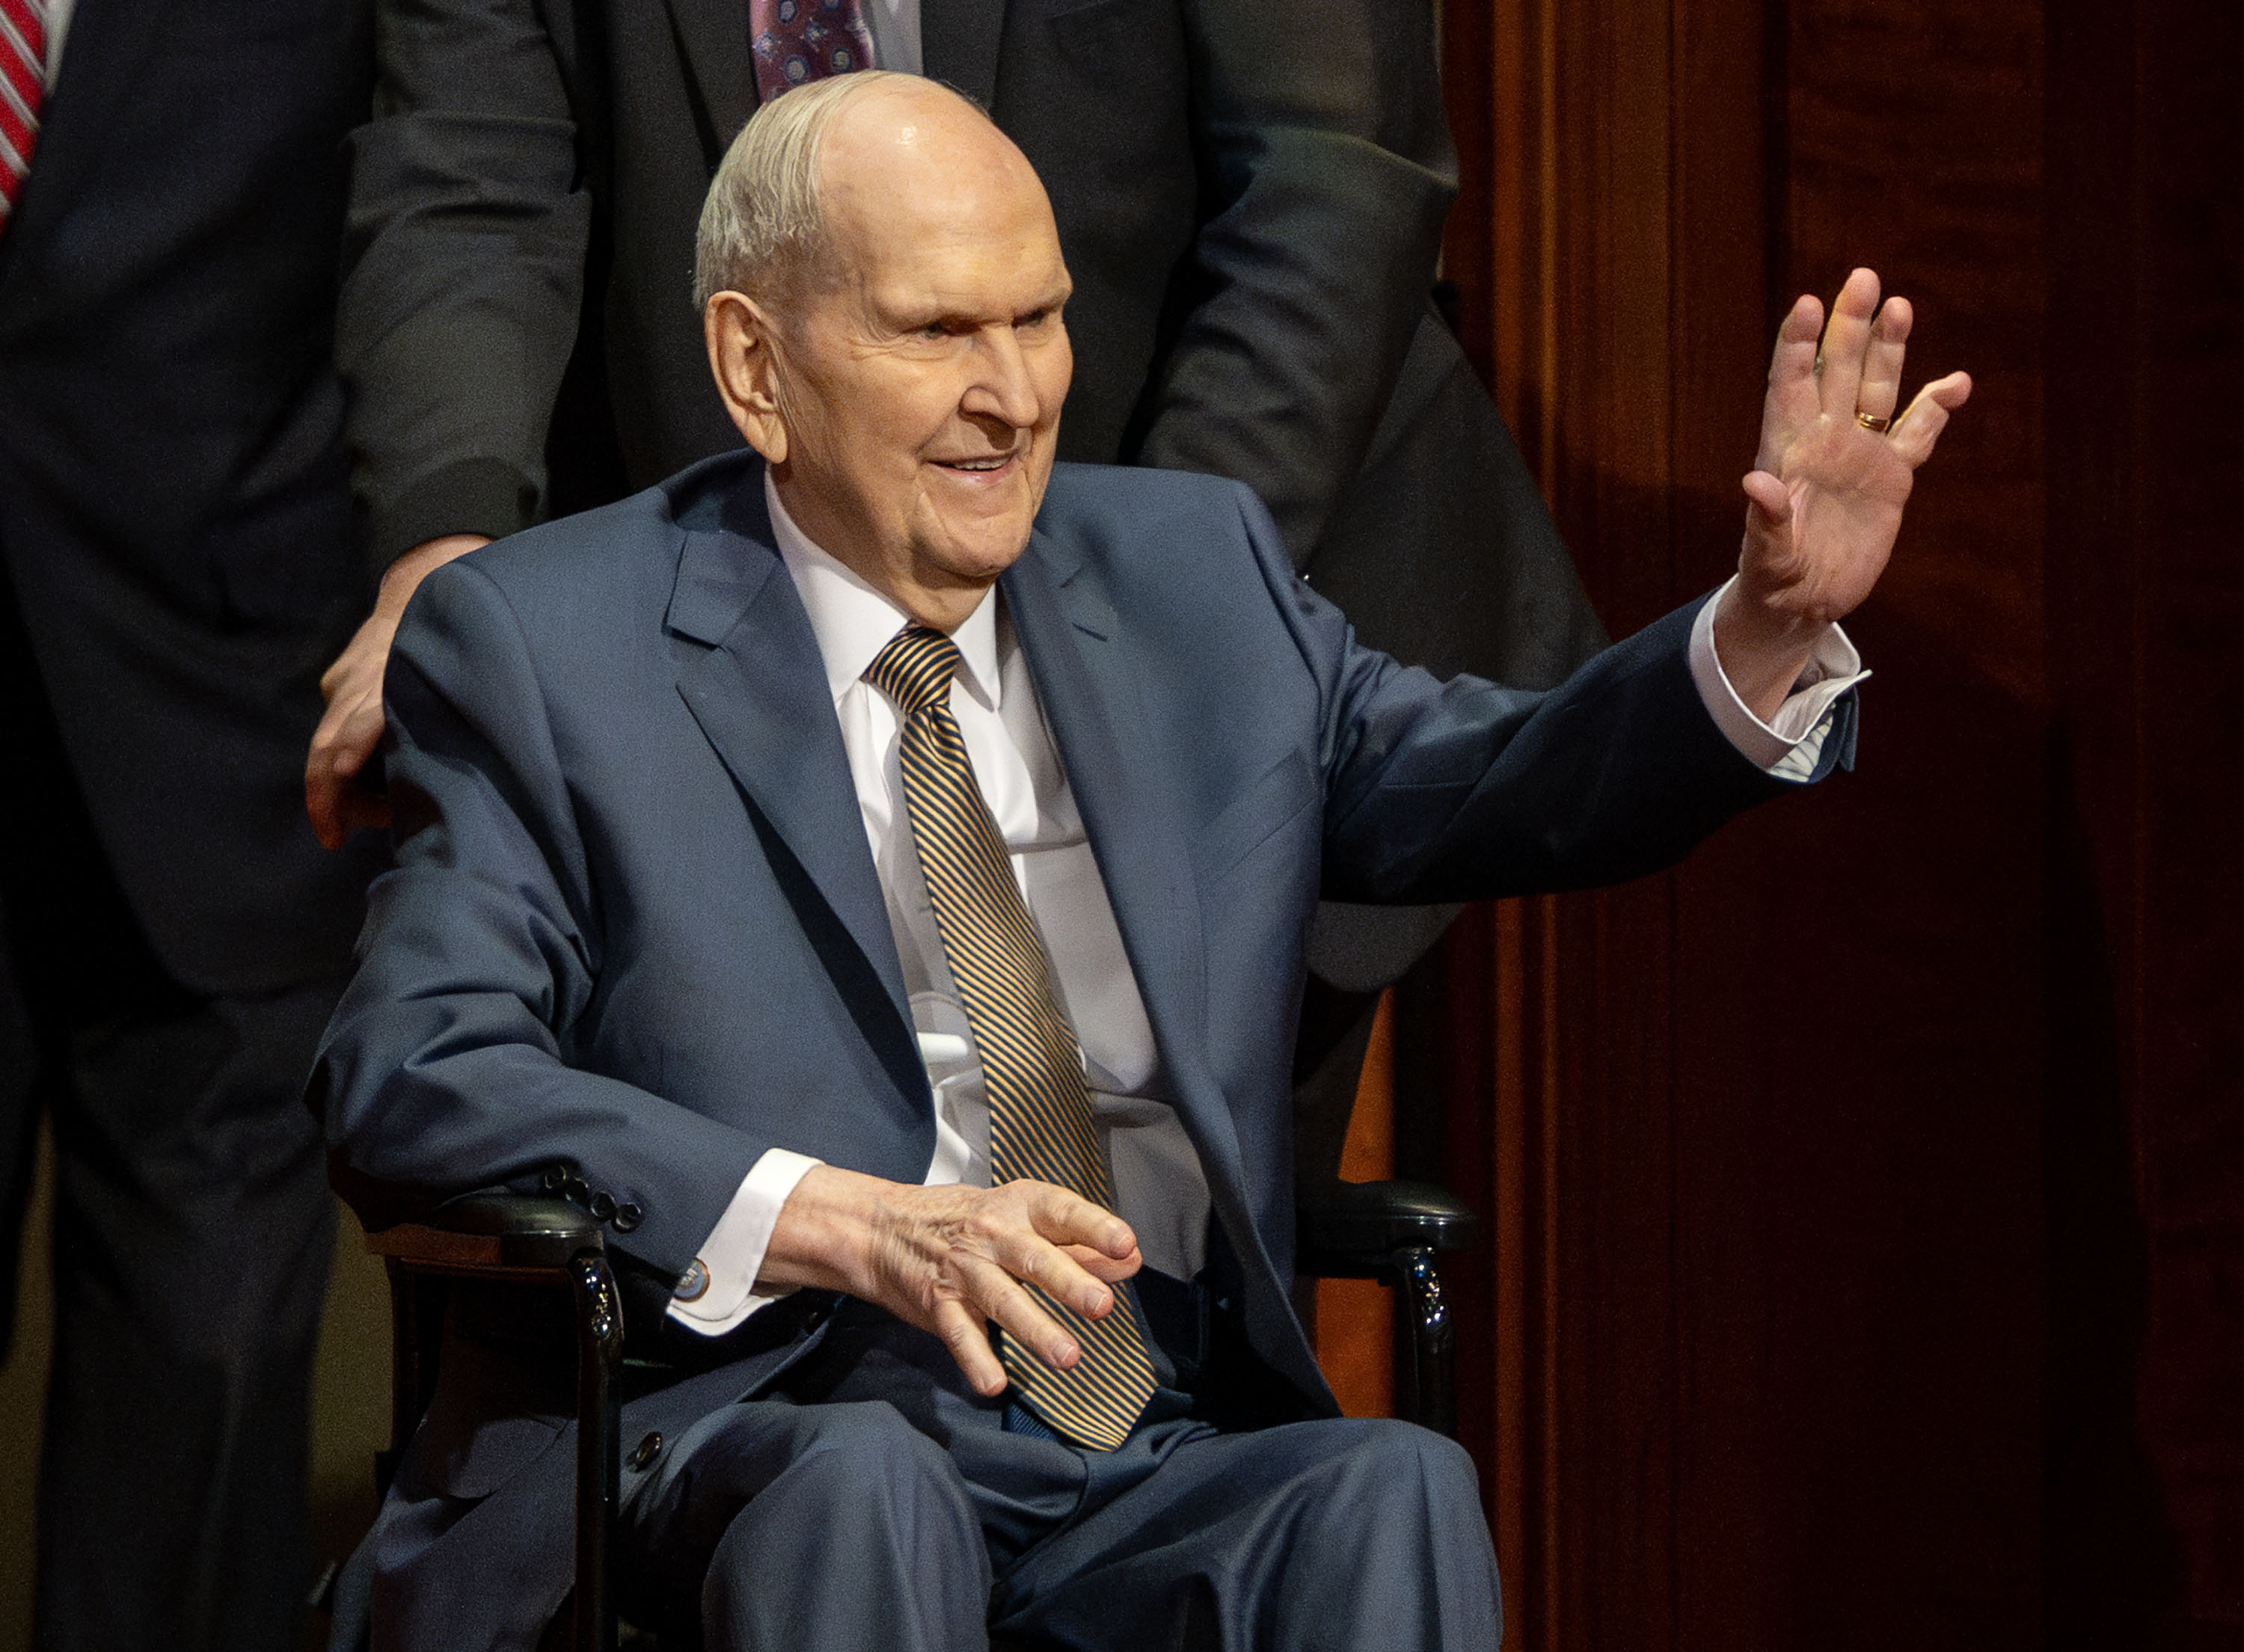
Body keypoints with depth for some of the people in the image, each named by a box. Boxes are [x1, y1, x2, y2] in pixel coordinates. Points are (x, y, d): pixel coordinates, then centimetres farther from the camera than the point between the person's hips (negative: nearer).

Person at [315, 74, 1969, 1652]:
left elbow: (1496, 792, 21)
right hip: (758, 1428, -4)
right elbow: (411, 1076, -9)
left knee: (1396, 1488, -29)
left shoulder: (1194, 574, 17)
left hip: (1173, 1445, 4)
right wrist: (852, 1225, -22)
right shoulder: (544, 643, 2)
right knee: (863, 1484, -38)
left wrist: (1773, 626, -1)